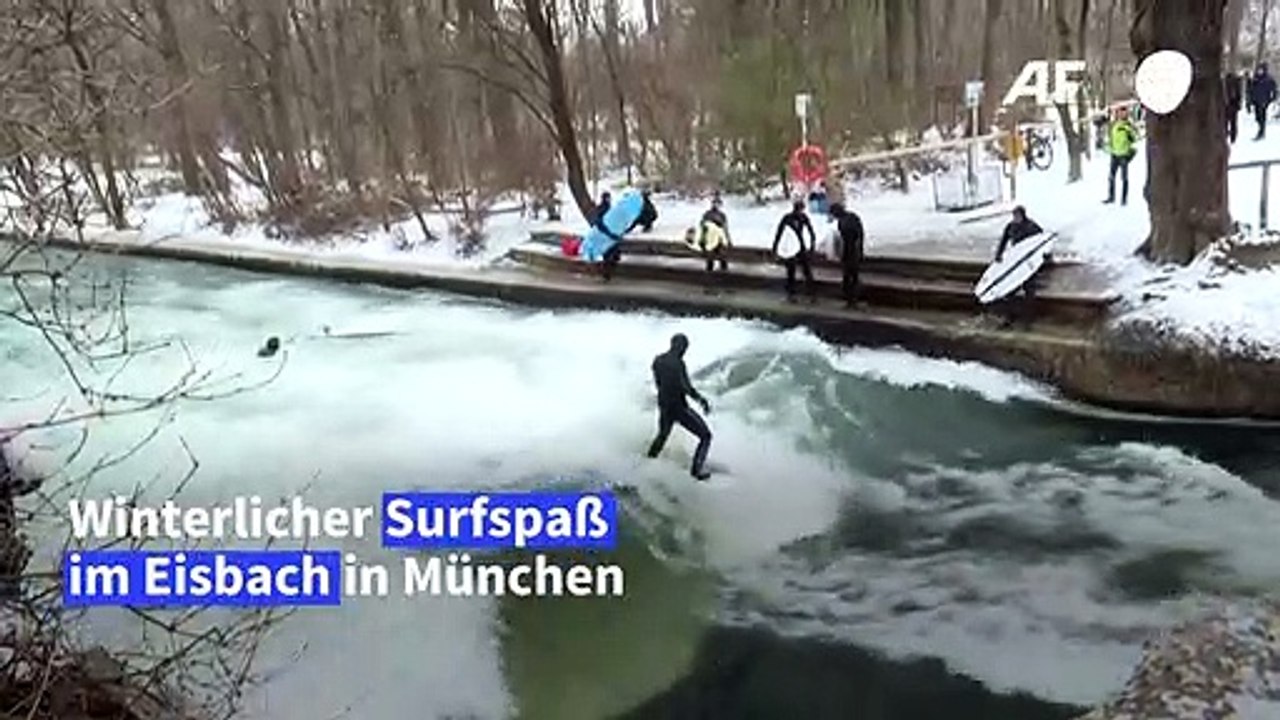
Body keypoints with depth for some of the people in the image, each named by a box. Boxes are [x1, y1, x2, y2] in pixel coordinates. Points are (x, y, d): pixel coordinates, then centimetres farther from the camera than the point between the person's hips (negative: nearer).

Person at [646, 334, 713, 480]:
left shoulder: (657, 360, 2)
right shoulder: (678, 363, -22)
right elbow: (686, 387, -27)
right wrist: (702, 400, -17)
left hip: (664, 406, 8)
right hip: (679, 408, -8)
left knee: (662, 435, 32)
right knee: (705, 436, 6)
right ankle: (697, 469, 4)